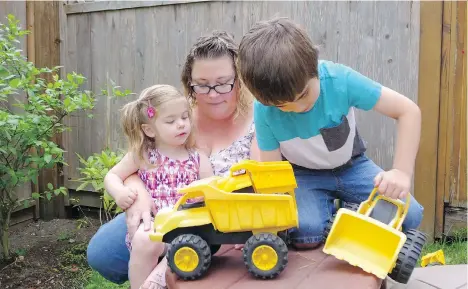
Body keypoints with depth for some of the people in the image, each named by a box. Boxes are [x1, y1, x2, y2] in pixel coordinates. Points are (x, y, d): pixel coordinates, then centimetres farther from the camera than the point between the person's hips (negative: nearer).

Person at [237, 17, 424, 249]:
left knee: (409, 216, -17)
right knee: (305, 233, -29)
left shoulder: (339, 79, -29)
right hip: (303, 175, 0)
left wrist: (402, 171, -35)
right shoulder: (264, 111, -25)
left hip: (351, 166, 1)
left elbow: (408, 110, -24)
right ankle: (328, 211, 7)